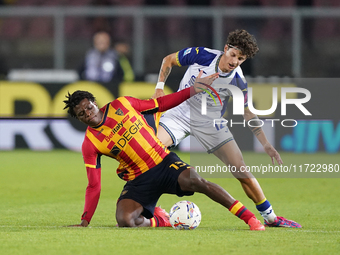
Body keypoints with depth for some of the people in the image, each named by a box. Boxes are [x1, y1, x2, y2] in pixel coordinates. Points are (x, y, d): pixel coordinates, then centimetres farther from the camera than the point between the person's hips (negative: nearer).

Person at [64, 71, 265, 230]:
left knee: (195, 181, -29)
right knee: (124, 220, -26)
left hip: (164, 162, 0)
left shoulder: (121, 105, -1)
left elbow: (160, 104, 9)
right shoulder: (90, 144, -5)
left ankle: (249, 218, -26)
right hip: (139, 180, 0)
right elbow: (94, 186, -2)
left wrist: (194, 89, 5)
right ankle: (158, 220, 8)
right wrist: (85, 221, -9)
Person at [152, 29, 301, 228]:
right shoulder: (201, 55, -19)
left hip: (211, 122, 1)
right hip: (181, 112, -1)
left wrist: (266, 144, -8)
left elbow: (248, 113, -1)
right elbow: (168, 60, -2)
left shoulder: (237, 81, -14)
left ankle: (270, 217, 11)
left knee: (241, 170, -4)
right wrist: (160, 87, -12)